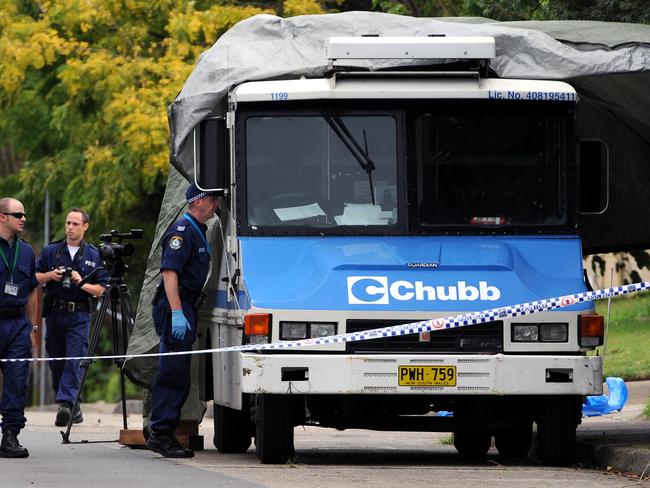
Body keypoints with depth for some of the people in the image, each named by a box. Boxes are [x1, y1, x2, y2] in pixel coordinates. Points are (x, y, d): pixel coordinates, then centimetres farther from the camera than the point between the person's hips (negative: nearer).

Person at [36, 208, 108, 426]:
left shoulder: (94, 255, 5)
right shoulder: (51, 251, 9)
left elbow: (101, 289, 5)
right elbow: (34, 277, 14)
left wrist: (82, 283, -12)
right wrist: (50, 275, -5)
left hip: (79, 316, -3)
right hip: (54, 313, 3)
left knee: (74, 361, -15)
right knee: (56, 362, 6)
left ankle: (65, 403, -24)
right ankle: (73, 407, 16)